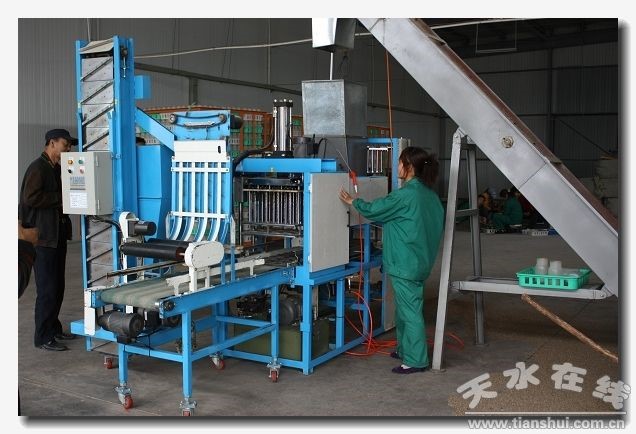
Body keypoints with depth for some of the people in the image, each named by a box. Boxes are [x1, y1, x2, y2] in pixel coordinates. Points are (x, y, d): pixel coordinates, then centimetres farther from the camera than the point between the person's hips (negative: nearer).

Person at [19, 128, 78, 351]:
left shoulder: (57, 169, 17)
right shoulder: (38, 168, -12)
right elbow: (30, 198, -23)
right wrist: (60, 197, -19)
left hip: (58, 235, 9)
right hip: (43, 237, -9)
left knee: (57, 287, 14)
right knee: (47, 289, -5)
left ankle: (54, 329, 25)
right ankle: (43, 337, 3)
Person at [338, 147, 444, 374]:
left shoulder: (406, 194, -20)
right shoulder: (429, 194, 7)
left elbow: (375, 209, -10)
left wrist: (353, 201, 8)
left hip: (406, 263, -9)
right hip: (421, 260, 9)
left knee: (410, 310, -2)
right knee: (405, 307, 20)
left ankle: (416, 360, 5)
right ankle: (405, 349, 33)